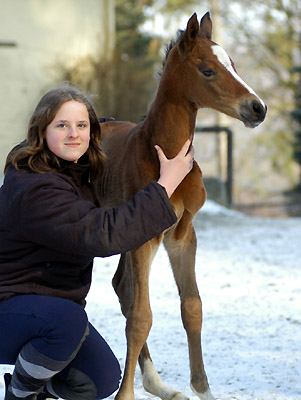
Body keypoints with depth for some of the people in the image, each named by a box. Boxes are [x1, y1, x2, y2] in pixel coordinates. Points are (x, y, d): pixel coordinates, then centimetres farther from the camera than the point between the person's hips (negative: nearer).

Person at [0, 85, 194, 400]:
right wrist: (165, 187, -29)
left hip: (57, 301, 9)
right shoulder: (35, 189, -27)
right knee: (67, 320, -38)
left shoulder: (77, 171, 4)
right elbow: (103, 236, -35)